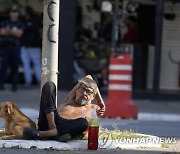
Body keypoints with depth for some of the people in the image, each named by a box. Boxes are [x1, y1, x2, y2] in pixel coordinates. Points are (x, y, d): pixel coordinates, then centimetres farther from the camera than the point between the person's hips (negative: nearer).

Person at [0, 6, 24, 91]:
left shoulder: (20, 24, 12)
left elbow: (19, 33, -3)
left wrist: (8, 31, -5)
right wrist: (13, 31, -7)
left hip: (15, 46, 0)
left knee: (15, 66, -3)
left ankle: (14, 84, -2)